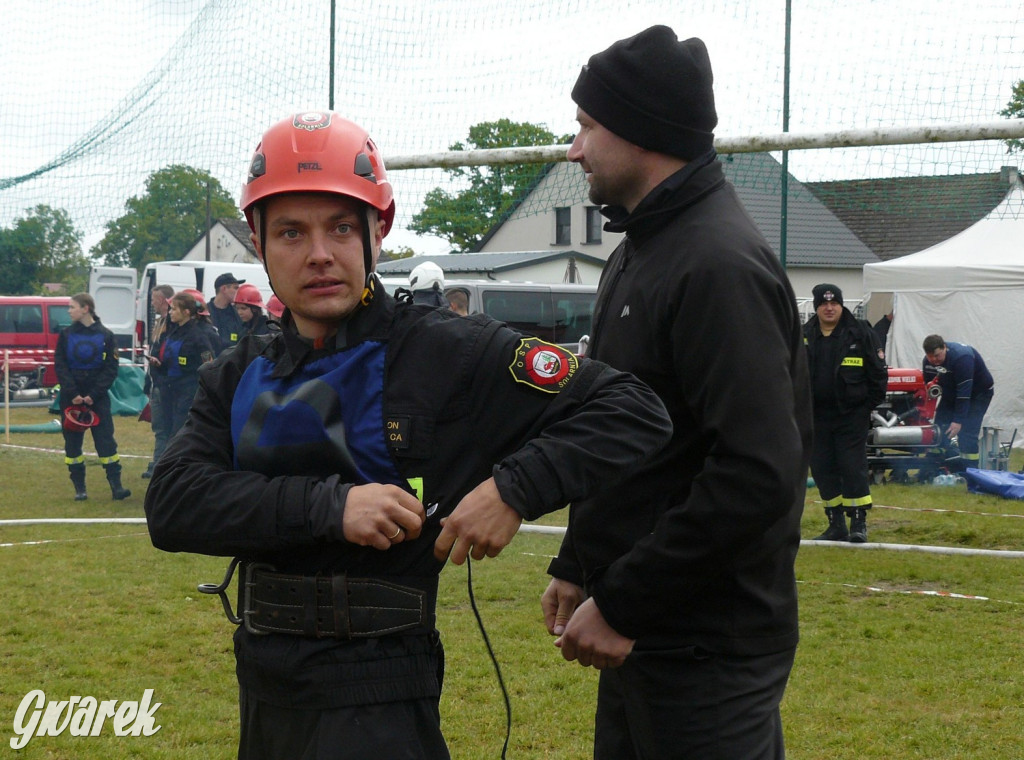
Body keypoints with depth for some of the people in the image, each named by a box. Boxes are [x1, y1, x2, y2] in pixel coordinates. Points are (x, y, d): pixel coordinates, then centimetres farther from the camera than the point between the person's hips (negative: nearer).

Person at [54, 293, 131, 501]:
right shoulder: (66, 335, 3)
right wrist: (72, 393, -13)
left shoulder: (106, 336, -1)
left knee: (106, 440, -6)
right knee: (72, 442, 4)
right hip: (71, 396, 2)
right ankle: (79, 488, 11)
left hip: (97, 396, -2)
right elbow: (60, 366, -1)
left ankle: (116, 486, -6)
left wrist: (93, 394, -13)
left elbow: (111, 369, -4)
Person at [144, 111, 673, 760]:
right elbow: (172, 503, -10)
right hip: (263, 693, 6)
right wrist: (329, 505, -22)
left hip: (376, 706, -6)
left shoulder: (448, 352, -9)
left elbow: (632, 413, -11)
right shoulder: (241, 377, 7)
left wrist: (514, 489, -24)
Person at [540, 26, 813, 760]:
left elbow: (760, 474, -27)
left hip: (707, 651, -10)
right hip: (641, 640, 10)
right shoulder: (640, 251, 13)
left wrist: (622, 605, -22)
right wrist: (579, 567, 16)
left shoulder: (720, 264, -19)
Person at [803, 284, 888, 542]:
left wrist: (870, 404, -3)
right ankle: (836, 524, 14)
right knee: (822, 470, 5)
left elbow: (878, 372, 1)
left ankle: (859, 523, 1)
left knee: (853, 468, -7)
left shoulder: (861, 334, -2)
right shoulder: (805, 337, 8)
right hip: (817, 416, 4)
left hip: (852, 415, -4)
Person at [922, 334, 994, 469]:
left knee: (967, 433, -19)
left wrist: (958, 421, -38)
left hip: (979, 393, -7)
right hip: (951, 393, 7)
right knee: (940, 428, -1)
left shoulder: (961, 357, -35)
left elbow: (964, 392, -37)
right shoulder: (928, 361, -13)